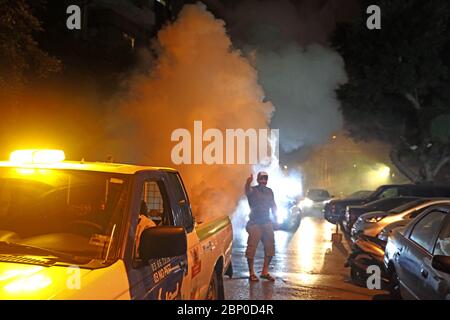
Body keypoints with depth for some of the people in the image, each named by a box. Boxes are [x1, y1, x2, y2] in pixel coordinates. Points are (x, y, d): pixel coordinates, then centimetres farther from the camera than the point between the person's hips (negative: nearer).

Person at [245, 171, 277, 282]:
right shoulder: (253, 190, -7)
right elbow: (247, 191, -32)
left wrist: (276, 219, 15)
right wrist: (248, 183, -54)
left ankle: (265, 271, 22)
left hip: (267, 222, 6)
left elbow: (273, 206, 22)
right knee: (252, 248, -4)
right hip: (254, 223, -6)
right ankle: (252, 273, 6)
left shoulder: (270, 191, 12)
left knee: (270, 248, 10)